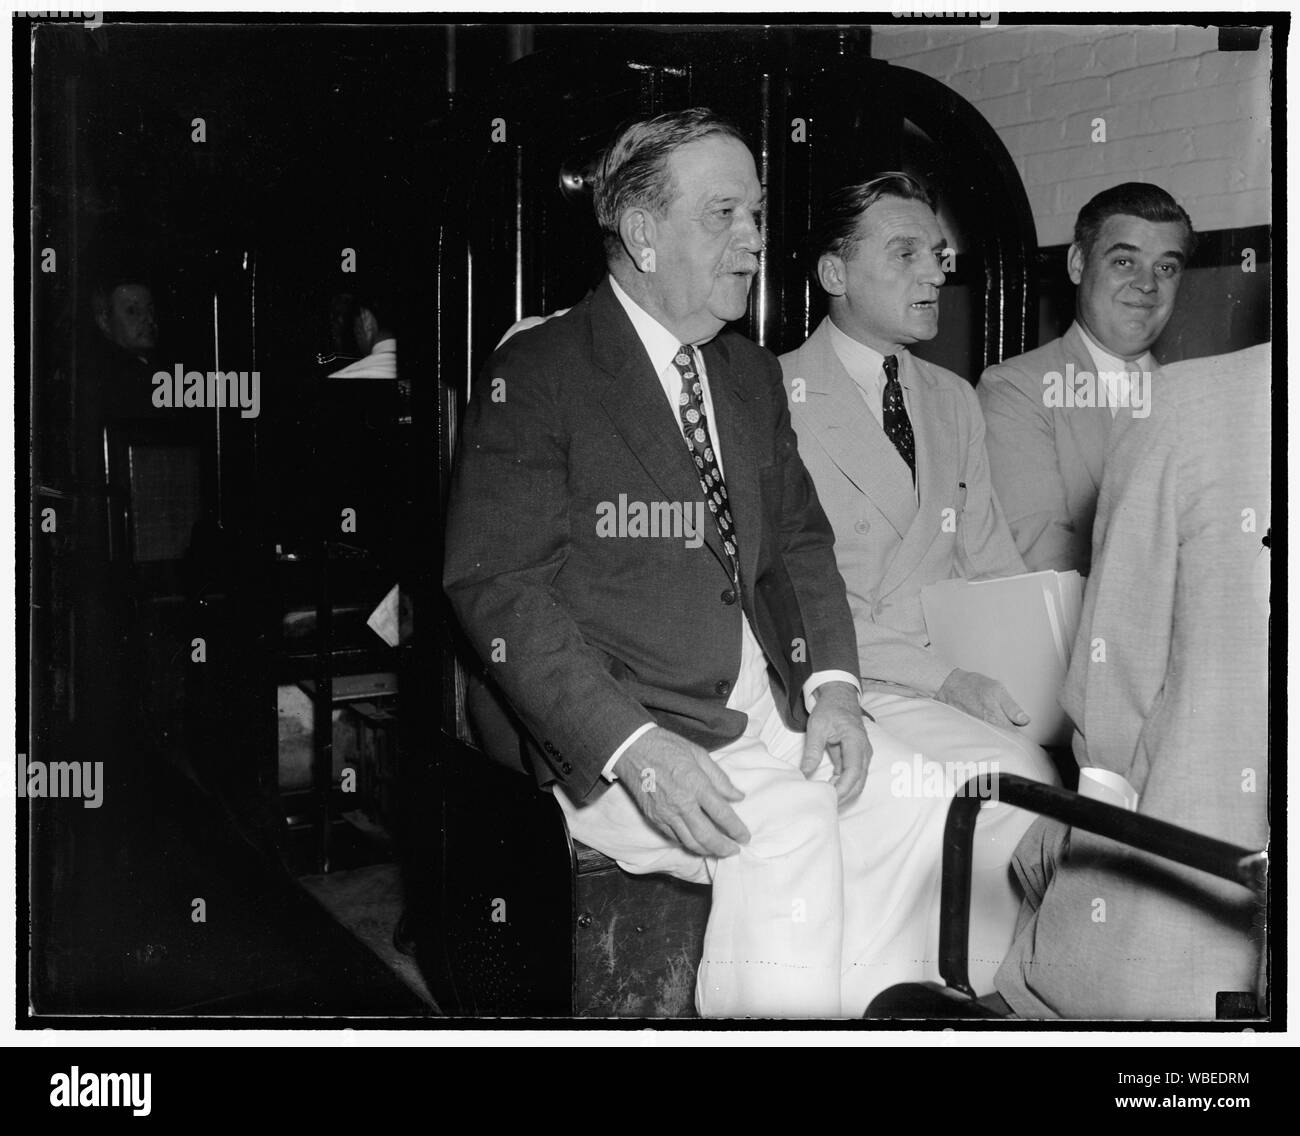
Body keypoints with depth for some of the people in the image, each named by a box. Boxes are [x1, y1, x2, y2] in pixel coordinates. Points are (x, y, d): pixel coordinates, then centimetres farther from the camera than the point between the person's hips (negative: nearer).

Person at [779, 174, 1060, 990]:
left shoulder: (956, 401, 19)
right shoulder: (777, 399, -4)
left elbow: (993, 565, 16)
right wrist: (944, 678, -18)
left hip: (963, 674, 6)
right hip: (851, 683, -6)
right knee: (1016, 773, -27)